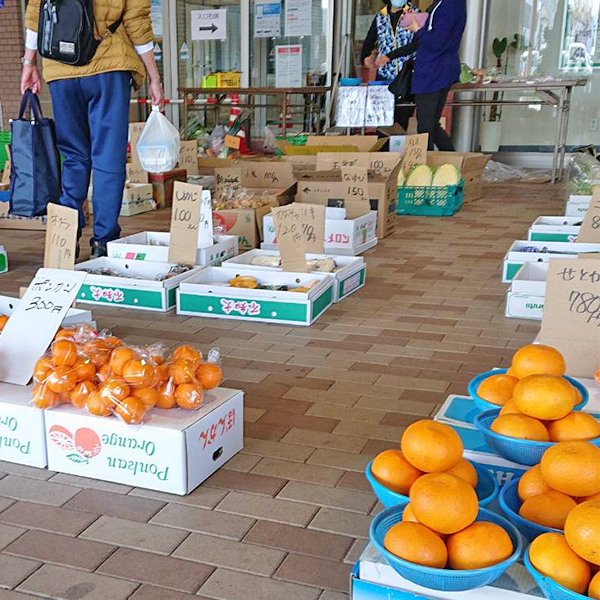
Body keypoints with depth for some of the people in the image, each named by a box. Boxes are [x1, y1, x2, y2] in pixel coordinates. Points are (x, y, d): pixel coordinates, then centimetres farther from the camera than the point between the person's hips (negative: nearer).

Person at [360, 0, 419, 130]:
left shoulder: (415, 13, 3)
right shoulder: (380, 17, 12)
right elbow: (368, 42, 16)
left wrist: (390, 56, -14)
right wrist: (365, 58, -6)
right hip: (384, 76, 2)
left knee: (402, 121, -2)